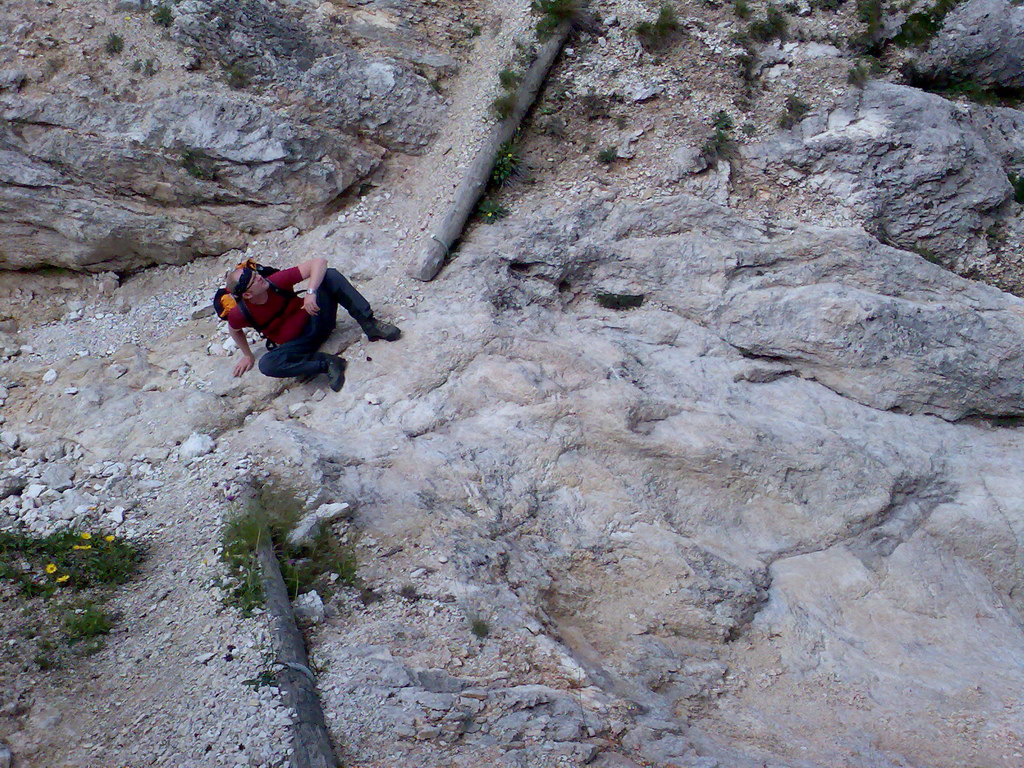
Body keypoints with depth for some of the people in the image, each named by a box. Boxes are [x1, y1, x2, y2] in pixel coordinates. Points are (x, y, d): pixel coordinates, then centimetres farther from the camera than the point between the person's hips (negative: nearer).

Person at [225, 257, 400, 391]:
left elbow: (319, 262, -23)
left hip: (314, 321, 0)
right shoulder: (240, 314, -17)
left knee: (331, 276, -23)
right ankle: (325, 363, -26)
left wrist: (311, 293, -35)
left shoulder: (276, 282, -19)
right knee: (266, 365, -33)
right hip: (298, 344, 0)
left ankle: (369, 324, -26)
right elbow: (234, 330, 10)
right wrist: (248, 355, 14)